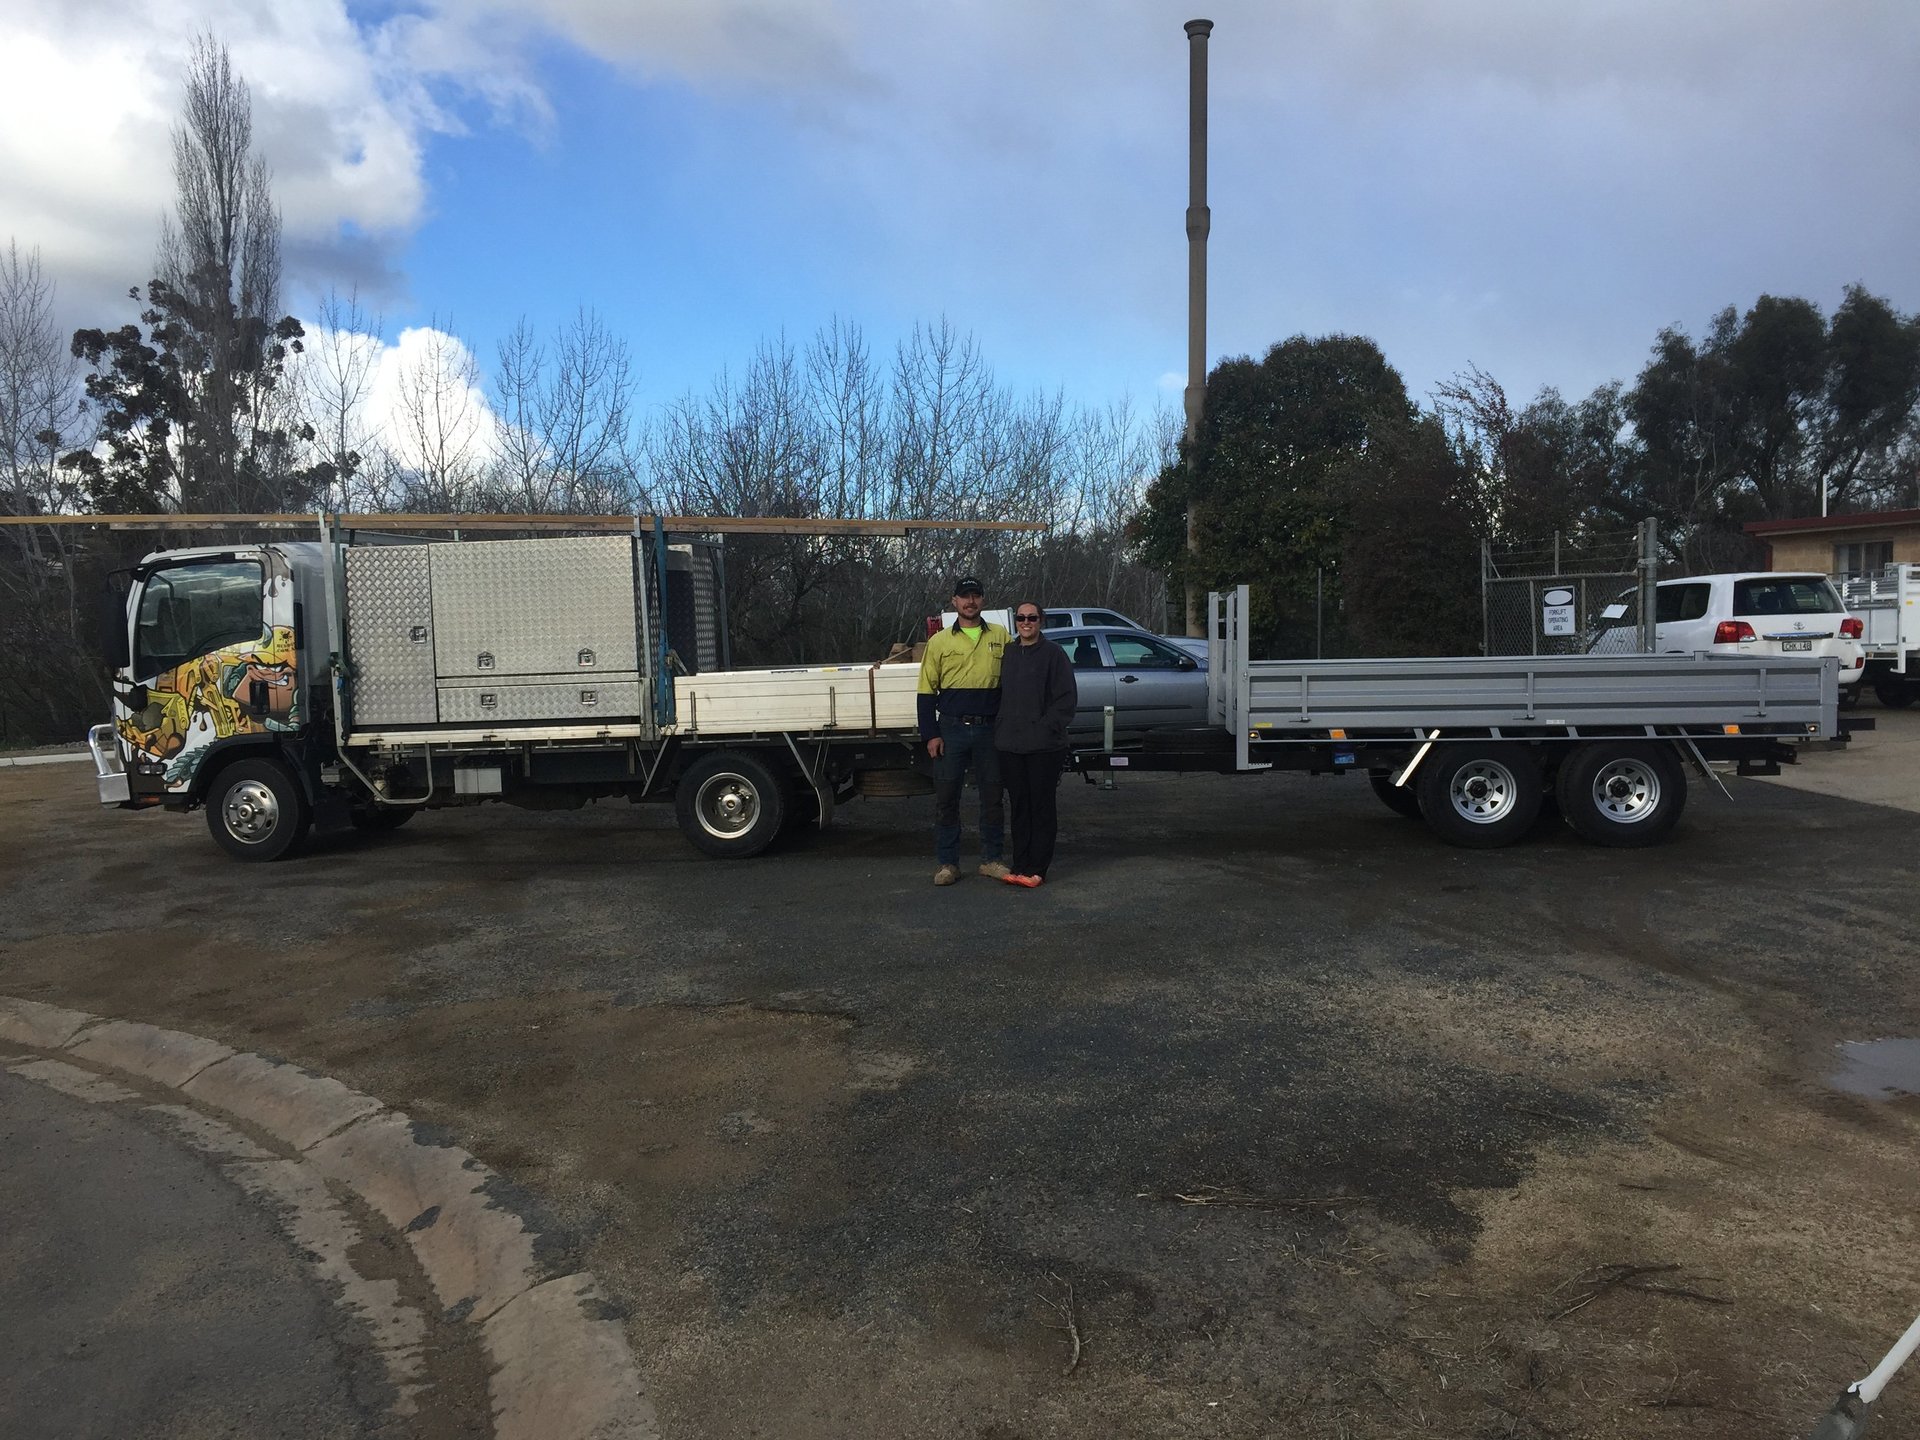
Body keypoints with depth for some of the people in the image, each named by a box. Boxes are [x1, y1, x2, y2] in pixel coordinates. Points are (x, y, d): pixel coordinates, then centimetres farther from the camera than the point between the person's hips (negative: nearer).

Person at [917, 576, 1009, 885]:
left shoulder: (1001, 637, 6)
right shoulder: (939, 641, 4)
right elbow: (927, 690, 4)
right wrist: (930, 734, -3)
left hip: (989, 729, 1)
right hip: (951, 729, -1)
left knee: (992, 796, 7)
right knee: (946, 797, 2)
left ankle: (991, 859, 18)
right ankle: (947, 863, 11)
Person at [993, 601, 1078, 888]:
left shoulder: (1053, 654, -3)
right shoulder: (1007, 654, 12)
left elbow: (1067, 698, -5)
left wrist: (1047, 727, -13)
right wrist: (1000, 728, 8)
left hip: (1043, 745, -5)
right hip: (1010, 745, 5)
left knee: (1041, 806, 1)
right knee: (1019, 807, 10)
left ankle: (1037, 869, 7)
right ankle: (1020, 866, 17)